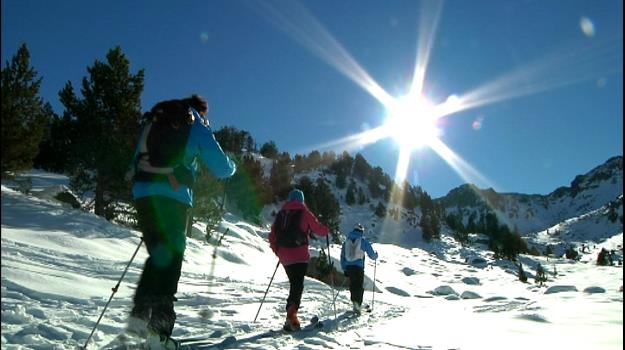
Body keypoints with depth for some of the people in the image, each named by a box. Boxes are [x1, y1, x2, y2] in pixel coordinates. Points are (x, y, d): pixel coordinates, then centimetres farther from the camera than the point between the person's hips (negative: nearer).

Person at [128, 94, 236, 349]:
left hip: (141, 193, 6)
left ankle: (140, 315, 9)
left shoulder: (154, 122, 23)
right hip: (172, 196, -5)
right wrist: (232, 166, 27)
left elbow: (137, 161, 26)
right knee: (170, 261, -3)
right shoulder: (198, 128, 5)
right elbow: (222, 168, 5)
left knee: (157, 256, 17)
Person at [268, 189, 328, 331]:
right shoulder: (304, 212, -1)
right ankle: (291, 315, -25)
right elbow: (319, 229, 0)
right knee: (298, 286, -8)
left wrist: (277, 250, 26)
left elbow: (272, 235, 12)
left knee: (294, 285, 19)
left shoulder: (281, 213, 12)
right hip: (299, 255, -5)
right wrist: (325, 230, 22)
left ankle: (291, 315, 21)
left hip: (284, 257, 5)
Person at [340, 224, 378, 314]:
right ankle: (358, 304, -16)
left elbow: (342, 256, 14)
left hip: (348, 267, 4)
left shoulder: (346, 241, 11)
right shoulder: (363, 241, -1)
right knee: (359, 286, 0)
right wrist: (375, 255, 27)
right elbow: (372, 255, 3)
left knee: (352, 285, 18)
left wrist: (344, 269, 20)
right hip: (358, 267, -4)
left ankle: (354, 301, 13)